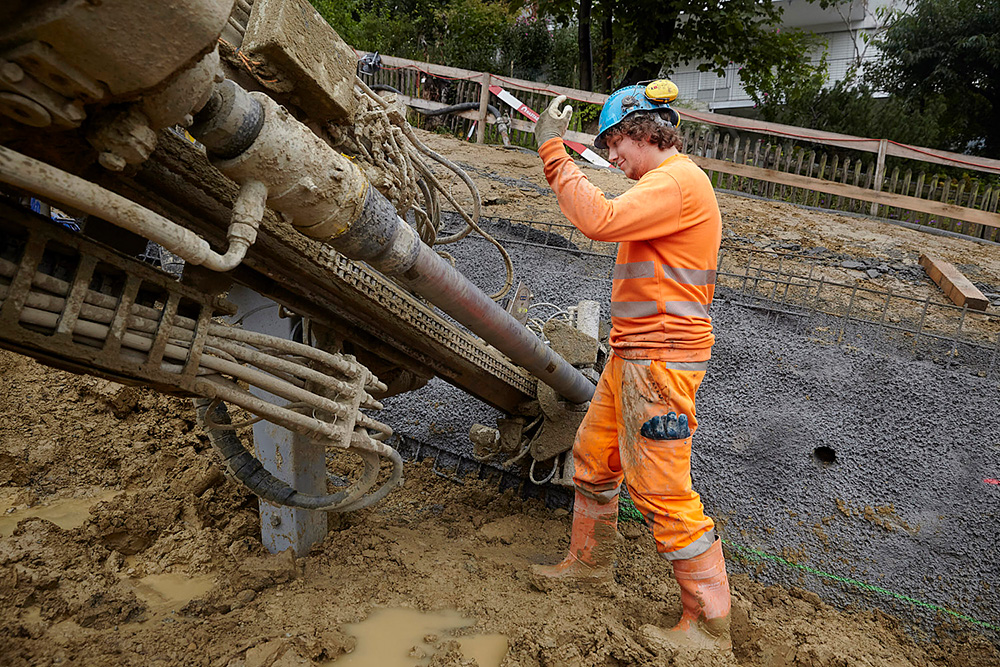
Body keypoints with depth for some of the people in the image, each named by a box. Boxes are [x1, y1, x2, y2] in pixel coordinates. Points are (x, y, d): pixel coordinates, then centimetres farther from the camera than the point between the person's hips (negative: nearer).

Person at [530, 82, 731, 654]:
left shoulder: (678, 180, -16)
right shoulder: (666, 182, 18)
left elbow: (600, 220, -26)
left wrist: (554, 150, -19)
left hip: (662, 358, -11)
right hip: (633, 353, 11)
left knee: (663, 492, -5)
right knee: (594, 456, 20)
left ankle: (710, 627, 10)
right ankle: (590, 561, 40)